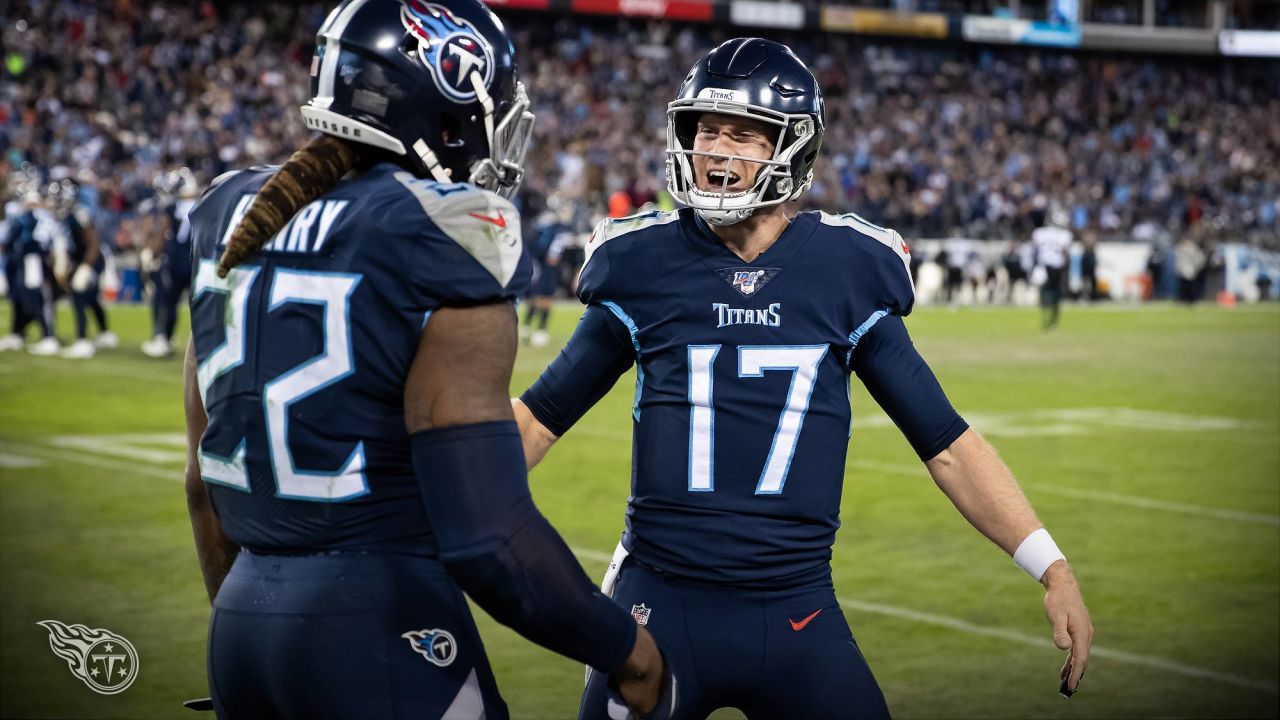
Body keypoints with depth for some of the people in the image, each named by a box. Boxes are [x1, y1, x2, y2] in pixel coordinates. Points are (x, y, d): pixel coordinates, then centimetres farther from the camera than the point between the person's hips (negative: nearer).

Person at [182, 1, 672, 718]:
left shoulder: (235, 224, 7)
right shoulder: (444, 245, -14)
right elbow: (488, 537, -19)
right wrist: (631, 652, -6)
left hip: (243, 616, 7)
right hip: (385, 631, -7)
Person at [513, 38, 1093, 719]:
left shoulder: (848, 272, 1)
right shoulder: (646, 266, 0)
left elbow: (945, 443, 5)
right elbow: (541, 415, 10)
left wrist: (1052, 569, -1)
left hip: (798, 613, 0)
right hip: (661, 606, 0)